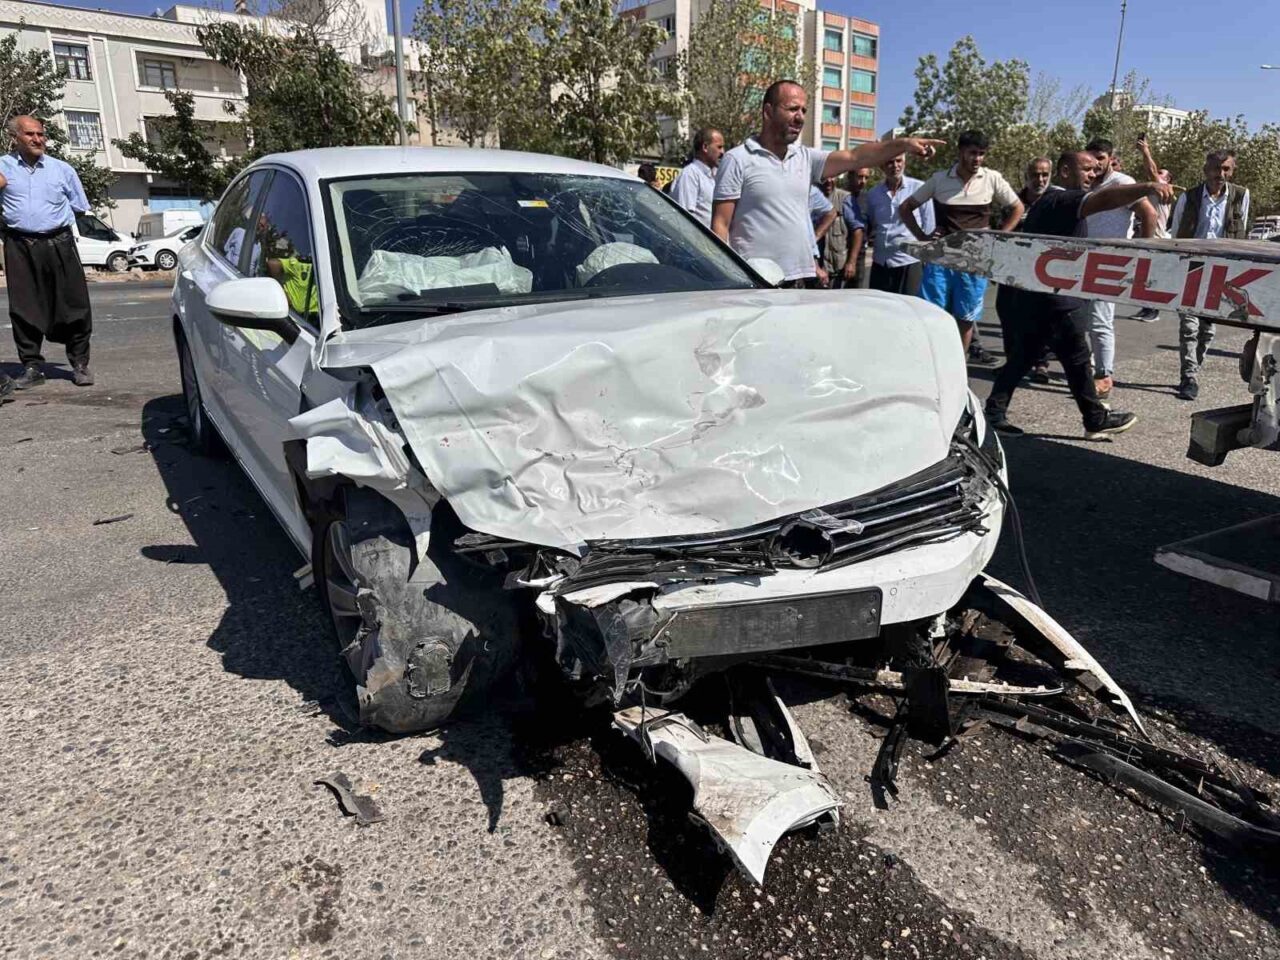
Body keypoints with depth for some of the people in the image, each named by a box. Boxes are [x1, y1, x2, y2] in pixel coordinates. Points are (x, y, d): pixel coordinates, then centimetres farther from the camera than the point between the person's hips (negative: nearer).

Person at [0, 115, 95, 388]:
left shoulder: (63, 169, 6)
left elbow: (80, 207, 14)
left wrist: (53, 216, 9)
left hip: (59, 244, 0)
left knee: (73, 305, 0)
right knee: (24, 309, 3)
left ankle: (80, 364, 10)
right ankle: (32, 367, 12)